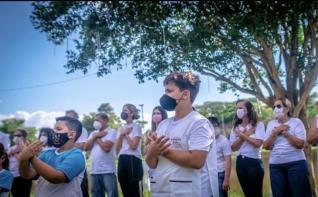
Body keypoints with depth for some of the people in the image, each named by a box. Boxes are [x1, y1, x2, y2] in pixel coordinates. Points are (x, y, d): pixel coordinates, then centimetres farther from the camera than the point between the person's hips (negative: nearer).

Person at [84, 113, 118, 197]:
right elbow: (86, 147, 6)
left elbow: (106, 147, -17)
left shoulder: (111, 131, -4)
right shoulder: (93, 133, 17)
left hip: (107, 170, -6)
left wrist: (97, 138, -2)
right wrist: (95, 136, -4)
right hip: (94, 170, 7)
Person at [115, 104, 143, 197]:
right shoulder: (121, 128, 17)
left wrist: (126, 134, -3)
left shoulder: (136, 127, 0)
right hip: (122, 160, 7)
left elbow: (134, 146, -13)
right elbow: (117, 149, 11)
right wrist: (122, 134, 0)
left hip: (133, 160, -6)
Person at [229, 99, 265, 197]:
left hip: (254, 162, -4)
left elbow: (258, 143, -15)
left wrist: (242, 135, -7)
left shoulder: (258, 124, -3)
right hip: (240, 162, 5)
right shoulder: (236, 127, 8)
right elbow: (233, 147, 2)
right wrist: (243, 135, -9)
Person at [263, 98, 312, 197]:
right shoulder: (271, 124, 11)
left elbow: (300, 144, -10)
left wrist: (285, 133, -12)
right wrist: (275, 132, -8)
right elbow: (266, 146, 4)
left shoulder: (296, 122, 0)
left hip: (296, 164, -3)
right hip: (275, 165, 3)